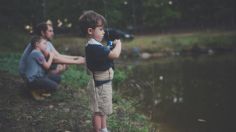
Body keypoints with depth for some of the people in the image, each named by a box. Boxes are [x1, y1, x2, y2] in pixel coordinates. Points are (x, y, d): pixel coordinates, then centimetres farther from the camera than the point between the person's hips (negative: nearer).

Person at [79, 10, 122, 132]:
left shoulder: (92, 46, 7)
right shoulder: (95, 47, -27)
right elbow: (115, 54, -32)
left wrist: (112, 46, -1)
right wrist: (118, 43, -14)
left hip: (102, 83, 11)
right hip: (100, 85, -11)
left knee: (102, 110, 23)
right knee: (98, 111, 2)